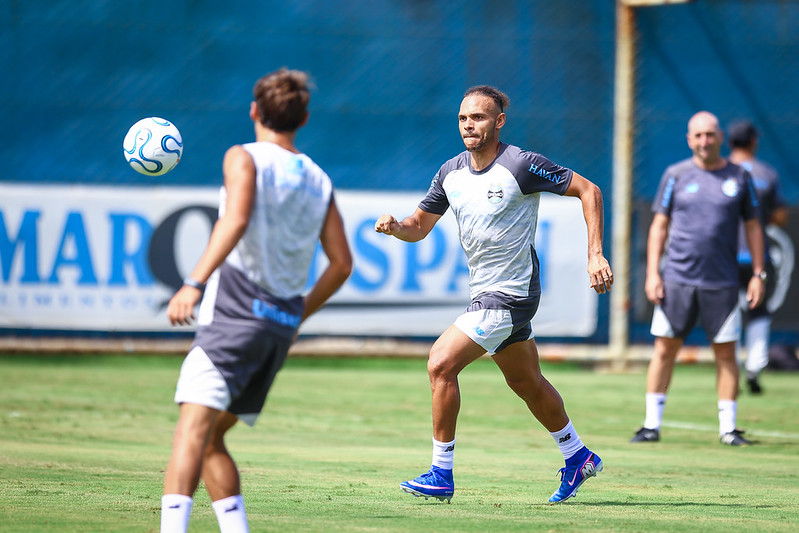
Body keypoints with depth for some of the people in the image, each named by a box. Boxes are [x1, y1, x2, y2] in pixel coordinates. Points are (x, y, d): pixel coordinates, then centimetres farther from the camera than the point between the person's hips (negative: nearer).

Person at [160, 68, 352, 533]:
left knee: (193, 428, -17)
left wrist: (194, 284, -26)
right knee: (211, 439, 15)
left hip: (236, 311, -6)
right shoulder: (319, 181, 17)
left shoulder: (245, 158, 0)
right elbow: (342, 263, 15)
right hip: (282, 323, 6)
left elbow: (237, 220, -19)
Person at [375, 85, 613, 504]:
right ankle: (578, 457, 37)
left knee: (441, 364, -15)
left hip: (509, 295, -8)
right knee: (525, 381, 19)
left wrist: (595, 255, -15)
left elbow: (588, 190, -10)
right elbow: (420, 225, 12)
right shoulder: (451, 171, 4)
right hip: (485, 292, 8)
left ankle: (441, 474, -9)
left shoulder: (521, 165, -16)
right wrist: (396, 227, -12)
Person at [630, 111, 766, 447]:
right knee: (665, 350, 0)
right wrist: (652, 274, -1)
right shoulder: (675, 175, 5)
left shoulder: (738, 177, 7)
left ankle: (728, 428, 8)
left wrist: (758, 274, 5)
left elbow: (752, 226, 12)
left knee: (725, 353, 1)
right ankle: (652, 425, 7)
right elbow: (660, 226, 7)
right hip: (677, 280, 0)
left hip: (722, 282, 0)